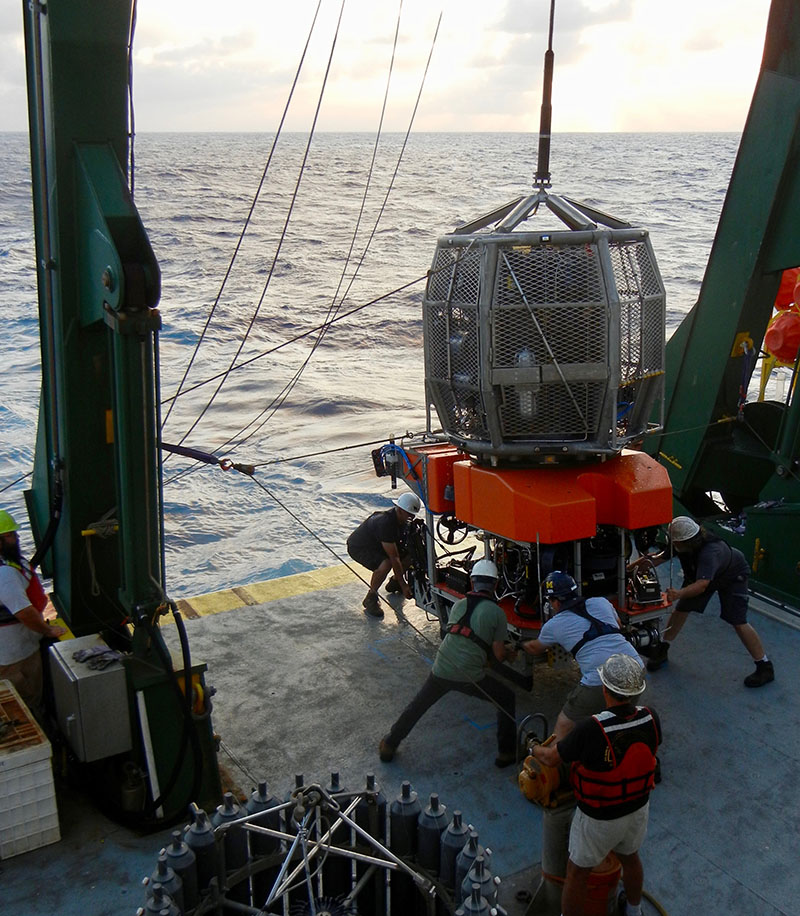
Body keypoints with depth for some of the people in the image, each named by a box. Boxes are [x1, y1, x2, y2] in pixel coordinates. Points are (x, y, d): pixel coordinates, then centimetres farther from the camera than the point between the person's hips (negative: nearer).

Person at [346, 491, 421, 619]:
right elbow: (394, 558, -35)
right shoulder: (386, 523, -36)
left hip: (377, 544, 8)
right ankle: (371, 598, -13)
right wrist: (403, 585, -32)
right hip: (358, 547, -8)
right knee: (385, 565, -36)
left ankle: (394, 583, 16)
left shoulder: (404, 521, -10)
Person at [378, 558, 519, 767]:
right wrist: (505, 653, 24)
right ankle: (507, 753, 22)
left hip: (441, 670, 4)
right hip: (469, 677, -4)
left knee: (417, 706, 26)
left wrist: (503, 650, 29)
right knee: (508, 700, 19)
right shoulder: (497, 612, -3)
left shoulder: (458, 605, 12)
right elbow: (498, 654, -1)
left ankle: (389, 746, 35)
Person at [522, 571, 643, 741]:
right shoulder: (601, 602, 17)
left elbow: (535, 649, 31)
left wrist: (520, 645, 52)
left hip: (598, 682, -5)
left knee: (563, 724, 12)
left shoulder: (553, 625, 10)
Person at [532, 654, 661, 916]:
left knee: (577, 873, 19)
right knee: (629, 857, 34)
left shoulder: (590, 730, -38)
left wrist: (534, 749, 3)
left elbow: (551, 758, -20)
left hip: (598, 818, -5)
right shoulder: (651, 720, -23)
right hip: (637, 807, 5)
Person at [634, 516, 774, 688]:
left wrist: (680, 593, -71)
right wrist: (646, 560, -32)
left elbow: (702, 584, -56)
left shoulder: (709, 551, -46)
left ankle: (765, 667, -3)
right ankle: (661, 651, 16)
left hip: (733, 575, -7)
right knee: (681, 609, 0)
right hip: (699, 573, 7)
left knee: (738, 621, -15)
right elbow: (661, 557, -14)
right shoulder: (680, 543, -25)